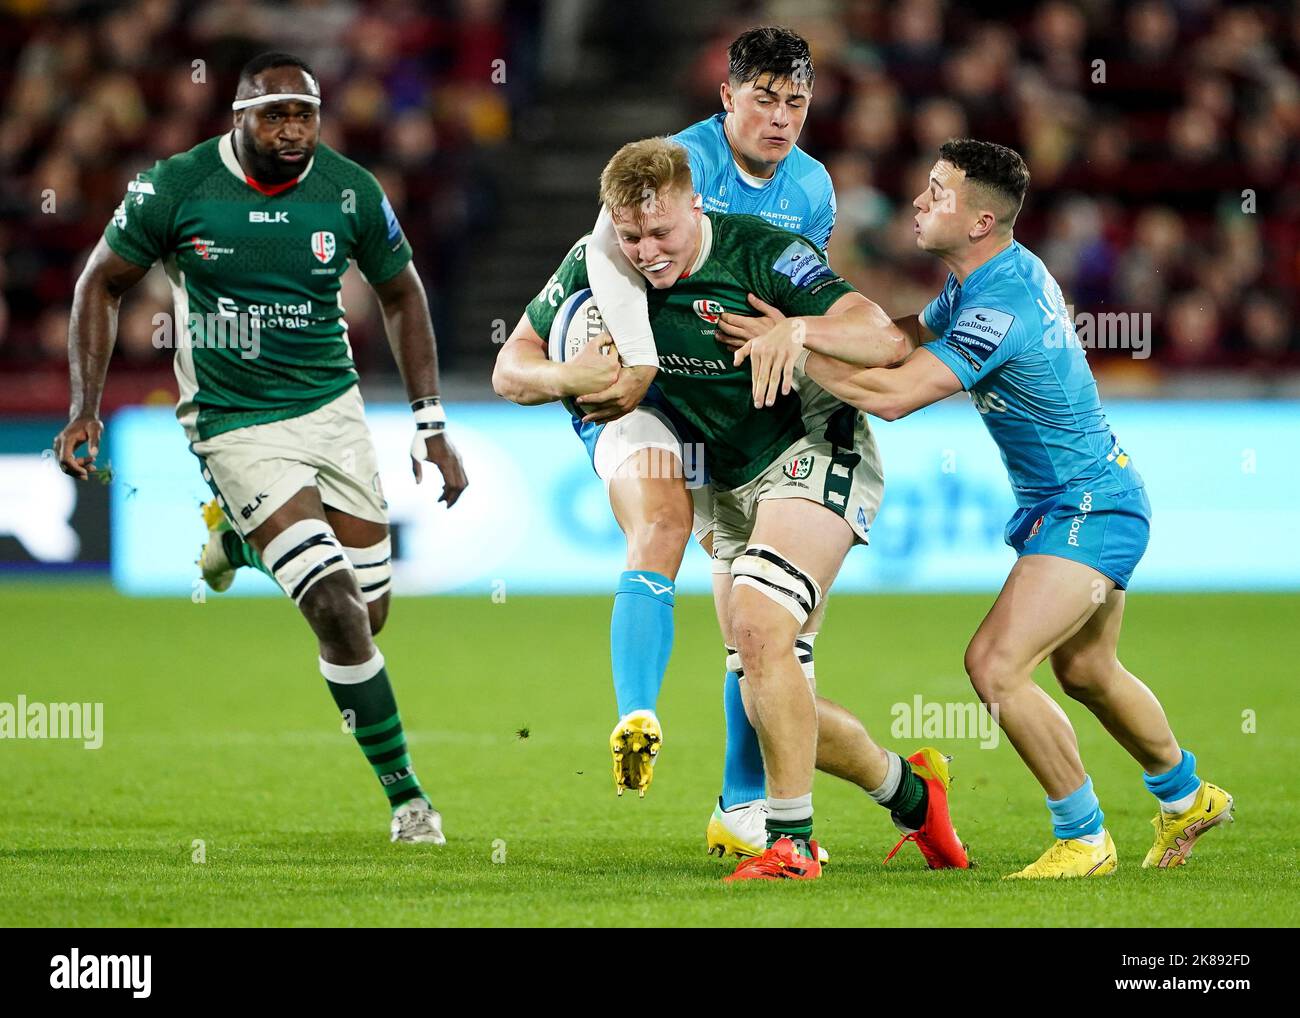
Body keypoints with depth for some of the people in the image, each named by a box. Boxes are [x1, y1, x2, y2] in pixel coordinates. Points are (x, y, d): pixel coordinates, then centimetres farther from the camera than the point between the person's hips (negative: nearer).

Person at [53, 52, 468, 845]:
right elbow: (103, 284, 2)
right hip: (238, 429, -4)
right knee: (338, 612, -16)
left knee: (369, 616, 6)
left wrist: (432, 424, 6)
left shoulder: (350, 192, -5)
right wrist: (86, 408, -7)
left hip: (334, 409, 4)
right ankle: (405, 794, -2)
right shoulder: (175, 189, -12)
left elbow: (402, 296, 10)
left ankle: (238, 539, 35)